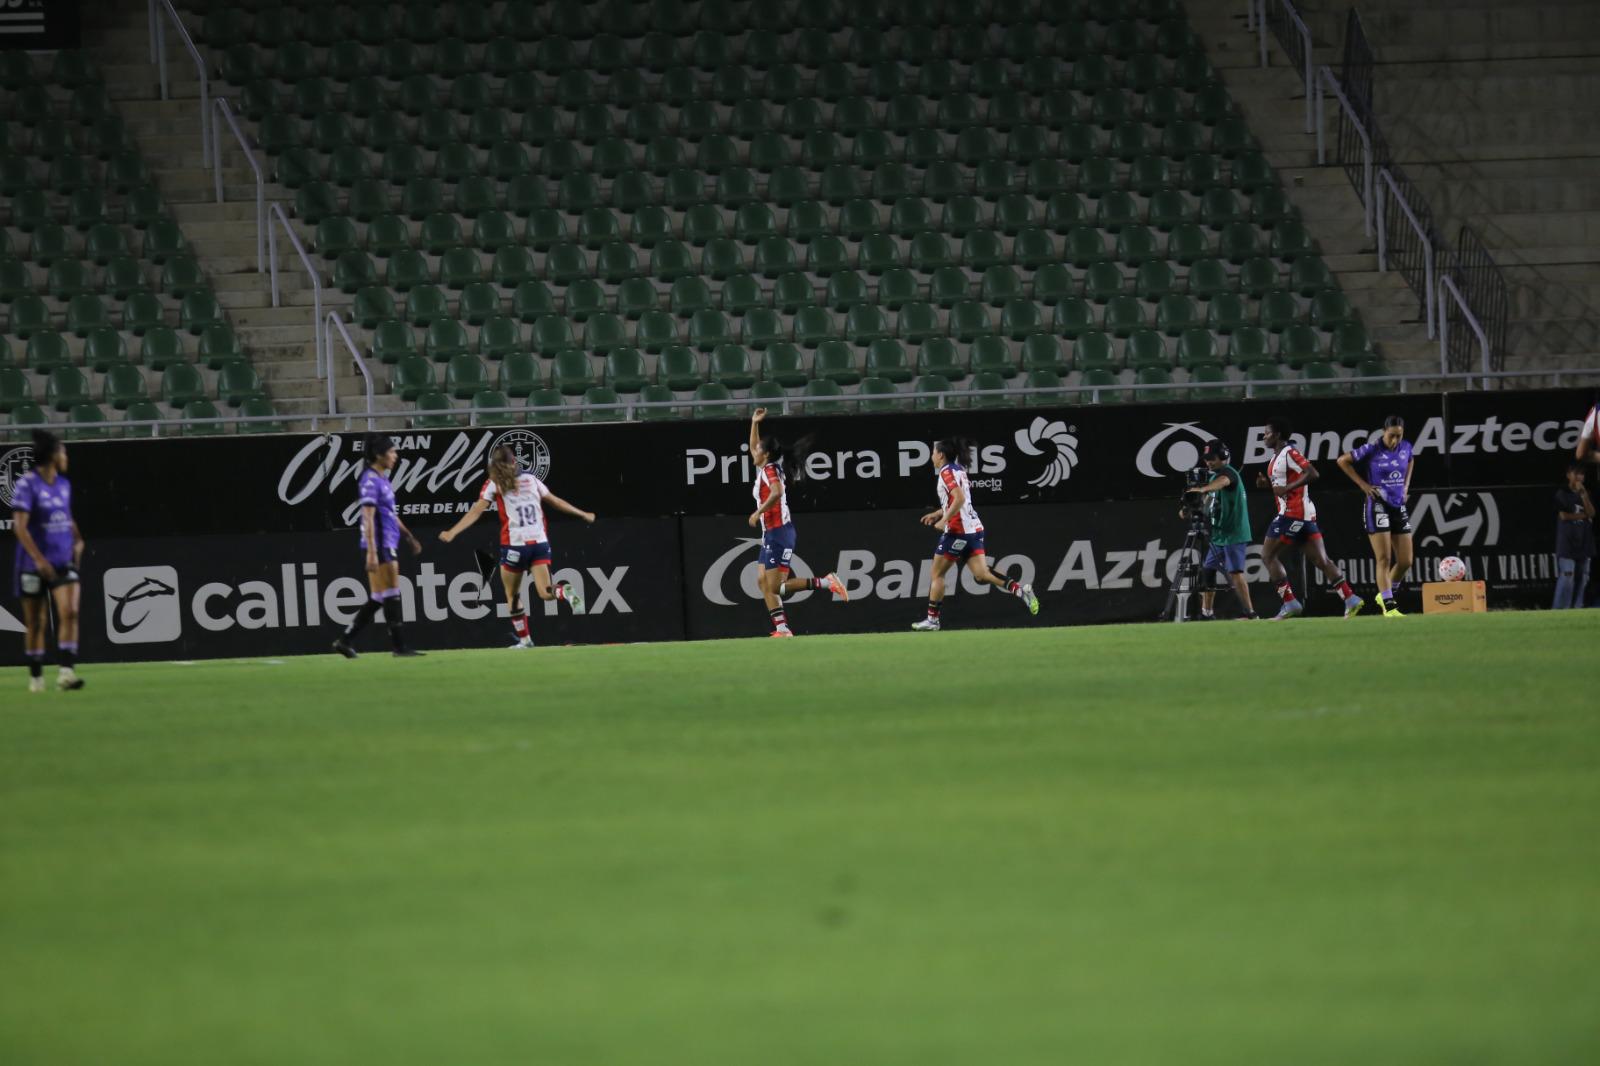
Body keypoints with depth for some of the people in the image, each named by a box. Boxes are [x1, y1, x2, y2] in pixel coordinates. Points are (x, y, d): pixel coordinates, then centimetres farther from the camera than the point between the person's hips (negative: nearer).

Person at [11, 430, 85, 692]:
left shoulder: (63, 484, 10)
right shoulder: (27, 484, -10)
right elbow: (20, 526, -16)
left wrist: (77, 540, 8)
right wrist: (39, 559, -23)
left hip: (64, 562, 5)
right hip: (33, 565, -5)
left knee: (69, 612, -14)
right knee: (35, 623, 5)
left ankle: (66, 672, -19)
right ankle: (35, 677, 18)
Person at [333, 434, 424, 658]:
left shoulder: (383, 478, 16)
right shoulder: (371, 480, -13)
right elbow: (368, 518, -18)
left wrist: (409, 538, 28)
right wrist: (372, 552, -23)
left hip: (389, 546, 9)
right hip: (380, 547, -9)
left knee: (378, 599, 8)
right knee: (390, 596, -5)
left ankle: (345, 641, 11)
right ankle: (399, 646, 0)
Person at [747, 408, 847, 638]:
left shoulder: (770, 470, -12)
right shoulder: (764, 468, 13)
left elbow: (777, 492, -32)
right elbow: (753, 449, 33)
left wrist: (757, 513, -27)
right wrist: (754, 423, 28)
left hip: (779, 534, -10)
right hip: (770, 535, 10)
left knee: (775, 587, -11)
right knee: (763, 581, 4)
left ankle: (825, 583, -12)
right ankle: (781, 628, 0)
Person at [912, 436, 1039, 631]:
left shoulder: (947, 472, -10)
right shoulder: (959, 470, 17)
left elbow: (959, 498, -24)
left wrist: (944, 520, -20)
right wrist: (937, 514, 27)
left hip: (957, 531, -8)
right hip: (974, 529, 8)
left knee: (937, 574, 5)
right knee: (982, 574, -1)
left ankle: (932, 619, 9)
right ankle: (1020, 590, -19)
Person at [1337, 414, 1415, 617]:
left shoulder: (1406, 447, 3)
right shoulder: (1373, 449, -12)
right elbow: (1343, 461, -3)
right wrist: (1363, 485, -6)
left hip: (1399, 507, 6)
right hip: (1377, 506, -6)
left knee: (1405, 561, 5)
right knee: (1384, 559, -10)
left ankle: (1385, 594, 26)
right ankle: (1389, 606, -8)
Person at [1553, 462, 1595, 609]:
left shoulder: (1585, 493, 14)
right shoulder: (1562, 494, -1)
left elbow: (1591, 513, 0)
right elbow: (1563, 515, -10)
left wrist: (1584, 495, -11)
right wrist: (1584, 515, -2)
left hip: (1584, 542, 6)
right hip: (1567, 541, -6)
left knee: (1582, 577, 6)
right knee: (1566, 577, -12)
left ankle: (1577, 608, 12)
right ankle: (1558, 610, -11)